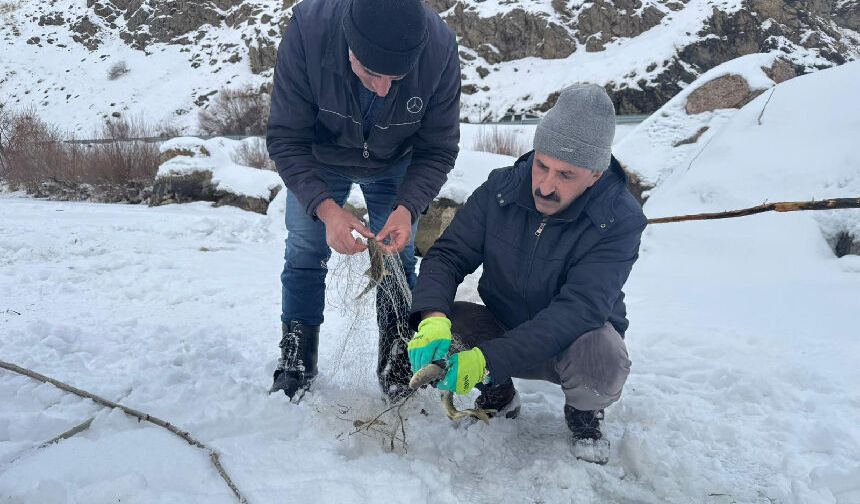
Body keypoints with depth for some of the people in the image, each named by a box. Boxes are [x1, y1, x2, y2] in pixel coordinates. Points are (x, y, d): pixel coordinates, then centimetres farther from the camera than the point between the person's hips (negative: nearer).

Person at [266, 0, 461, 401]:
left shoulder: (440, 48, -35)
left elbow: (437, 151, -22)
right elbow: (286, 139, -29)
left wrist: (408, 207, -39)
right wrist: (325, 208, -43)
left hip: (395, 165, 1)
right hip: (318, 159, 0)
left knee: (398, 259, 3)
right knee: (305, 254, 3)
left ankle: (398, 365, 22)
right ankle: (296, 363, 21)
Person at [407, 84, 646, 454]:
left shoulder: (620, 221, -24)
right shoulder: (500, 190, -14)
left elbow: (578, 310, -34)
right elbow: (447, 255, -15)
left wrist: (487, 359, -43)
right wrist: (432, 318, -38)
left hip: (575, 342, -2)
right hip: (502, 328, 3)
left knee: (604, 360, -36)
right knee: (432, 317, -24)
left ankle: (583, 413, 2)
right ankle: (498, 396, 5)